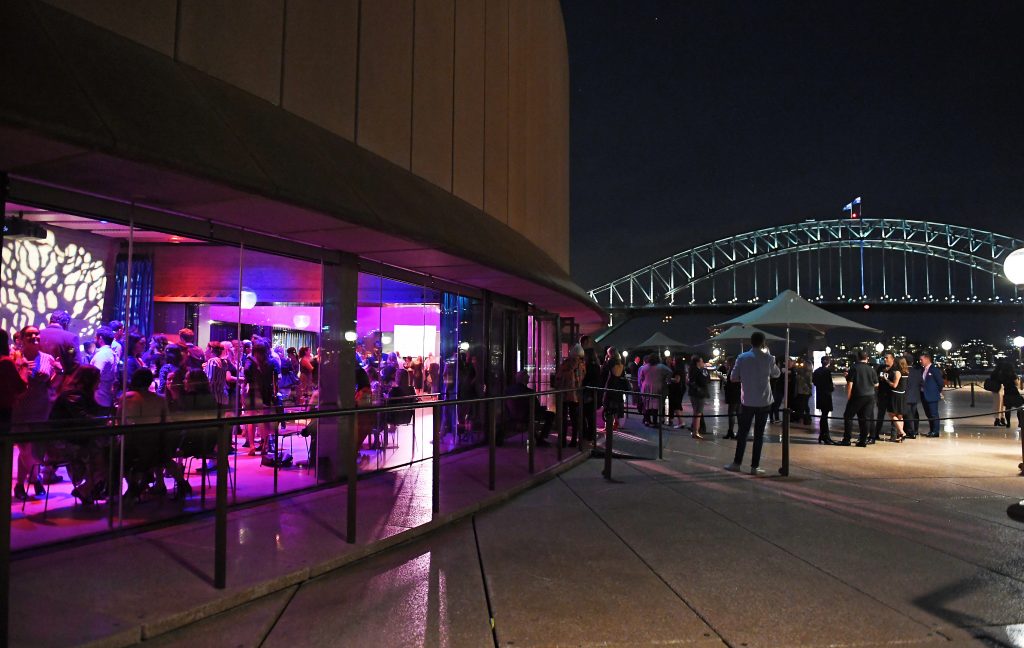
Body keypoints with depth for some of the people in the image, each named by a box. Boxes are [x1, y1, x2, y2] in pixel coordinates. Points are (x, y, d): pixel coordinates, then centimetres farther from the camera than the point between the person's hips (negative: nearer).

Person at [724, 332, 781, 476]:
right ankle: (754, 467, 5)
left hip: (747, 401, 0)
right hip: (764, 402, 0)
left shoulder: (742, 357, -4)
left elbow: (733, 378, -2)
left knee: (742, 432, 10)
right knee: (759, 434, 4)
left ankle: (737, 463, 13)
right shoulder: (768, 358, -5)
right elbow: (776, 374, 14)